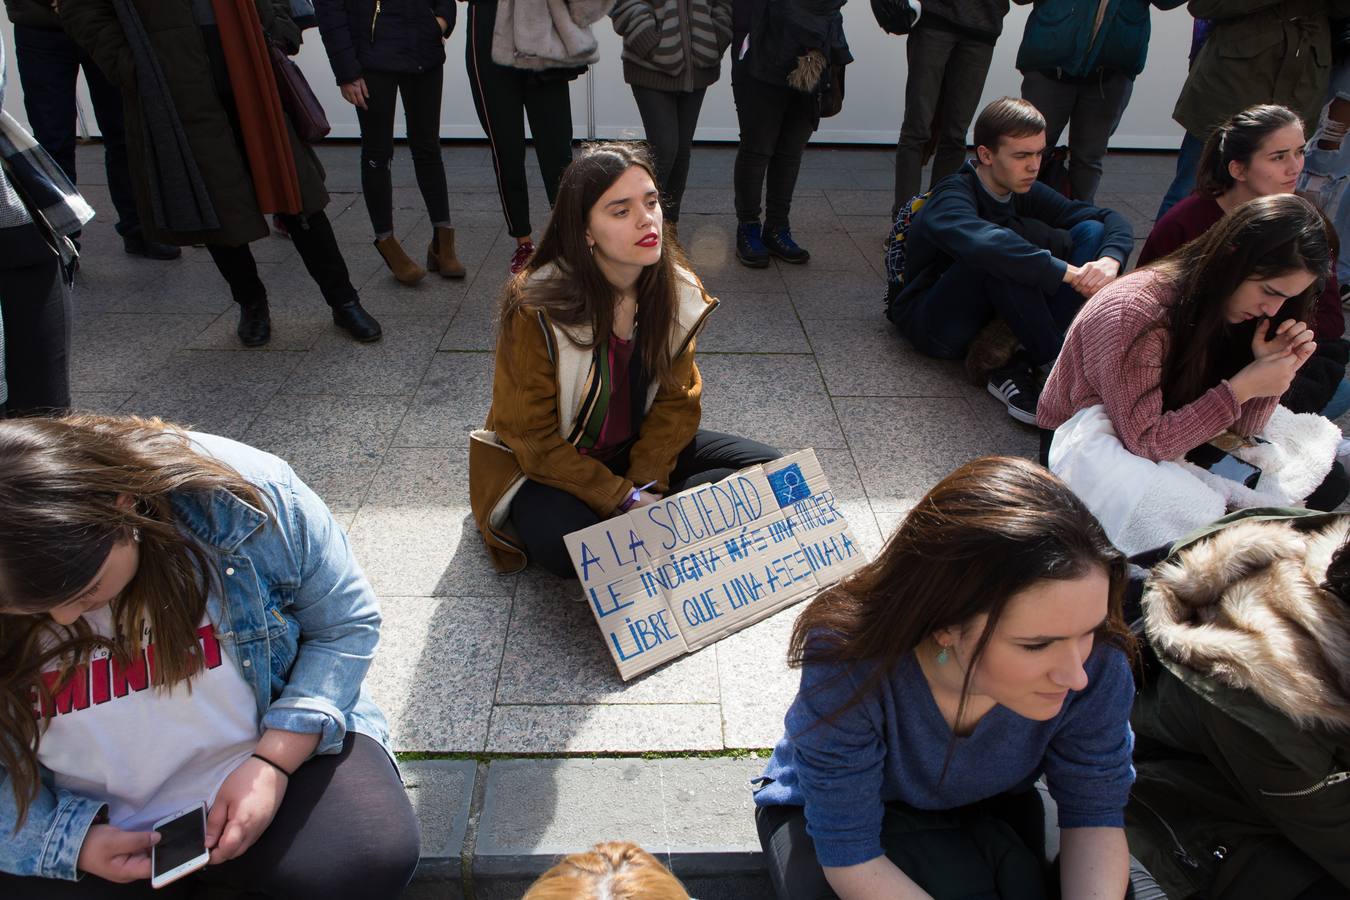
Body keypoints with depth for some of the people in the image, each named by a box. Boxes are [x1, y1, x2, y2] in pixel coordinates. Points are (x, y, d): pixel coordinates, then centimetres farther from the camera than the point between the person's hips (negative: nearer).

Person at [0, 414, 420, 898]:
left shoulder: (242, 496, -21)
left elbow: (345, 625, -11)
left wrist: (274, 760, -19)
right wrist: (70, 840, -16)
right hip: (98, 819, 2)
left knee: (373, 859, -26)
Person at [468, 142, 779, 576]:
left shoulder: (680, 292, -10)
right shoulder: (536, 308, -25)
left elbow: (676, 400, -3)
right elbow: (533, 439, -20)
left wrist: (646, 483, -17)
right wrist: (623, 498, -24)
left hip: (638, 449, 5)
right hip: (546, 465, -5)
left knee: (766, 467, -7)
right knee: (563, 543, -36)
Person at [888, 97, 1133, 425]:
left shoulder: (1024, 192, 3)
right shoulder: (951, 198, -19)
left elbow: (1112, 219, -1)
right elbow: (985, 243, -43)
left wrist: (1110, 260, -24)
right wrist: (1071, 273, -41)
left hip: (998, 318, 8)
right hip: (934, 324, -7)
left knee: (1090, 231, -7)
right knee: (1004, 254, -34)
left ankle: (1016, 368, -22)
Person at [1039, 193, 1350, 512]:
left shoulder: (1221, 305, -3)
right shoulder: (1134, 312, -27)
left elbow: (1241, 428, 2)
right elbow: (1143, 443, -27)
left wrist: (1278, 367, -15)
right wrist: (1241, 388, -27)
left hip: (1173, 444, 8)